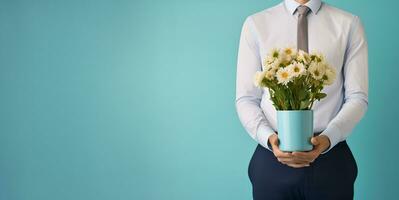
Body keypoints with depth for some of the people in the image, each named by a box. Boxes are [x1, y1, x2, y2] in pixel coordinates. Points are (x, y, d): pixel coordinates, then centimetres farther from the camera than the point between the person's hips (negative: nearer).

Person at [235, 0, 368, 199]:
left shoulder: (349, 24, 0)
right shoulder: (256, 24, 1)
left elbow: (357, 97, -2)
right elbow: (246, 99, 0)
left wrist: (327, 138, -18)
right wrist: (269, 137, -17)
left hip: (331, 158, 0)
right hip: (272, 159, 0)